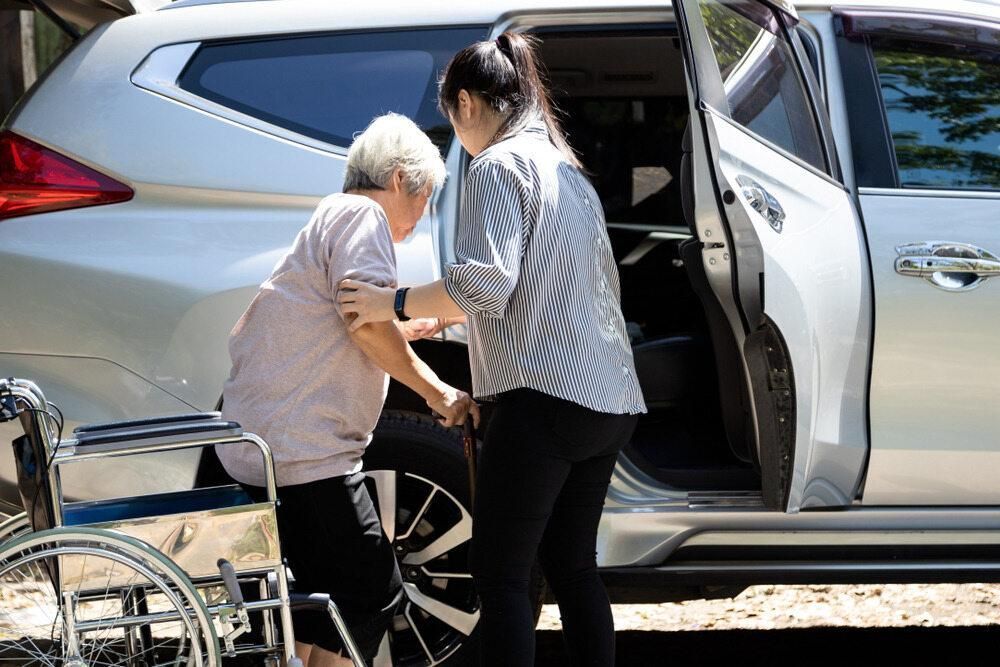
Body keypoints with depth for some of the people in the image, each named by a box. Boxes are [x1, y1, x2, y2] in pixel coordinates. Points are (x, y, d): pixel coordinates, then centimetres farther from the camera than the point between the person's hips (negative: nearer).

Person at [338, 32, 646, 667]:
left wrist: (396, 303, -10)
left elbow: (485, 281, -20)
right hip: (608, 400, 9)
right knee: (573, 566, 14)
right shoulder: (568, 170, 23)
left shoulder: (498, 166, -6)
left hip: (547, 396, -9)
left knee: (499, 573, -7)